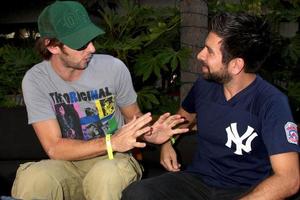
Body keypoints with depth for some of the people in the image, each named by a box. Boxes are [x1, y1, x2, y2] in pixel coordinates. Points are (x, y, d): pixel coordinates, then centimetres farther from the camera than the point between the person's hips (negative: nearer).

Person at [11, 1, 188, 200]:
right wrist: (111, 142, -28)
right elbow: (54, 148, -15)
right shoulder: (36, 80, -11)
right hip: (69, 164, 0)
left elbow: (133, 117, 6)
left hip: (112, 160, 0)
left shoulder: (113, 68, -10)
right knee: (32, 179, -33)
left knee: (106, 176, -36)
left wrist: (150, 134, -17)